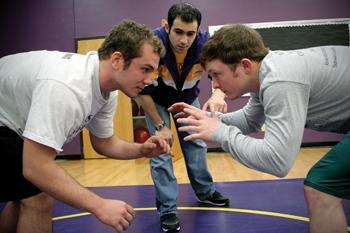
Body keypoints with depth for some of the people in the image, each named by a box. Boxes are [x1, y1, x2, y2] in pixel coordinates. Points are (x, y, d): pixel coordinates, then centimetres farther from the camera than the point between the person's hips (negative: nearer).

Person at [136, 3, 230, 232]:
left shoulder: (205, 43, -30)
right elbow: (142, 90, -26)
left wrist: (218, 95, -57)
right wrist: (160, 125, -21)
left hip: (188, 98, 3)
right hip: (157, 101, -2)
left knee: (196, 144, 9)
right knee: (161, 151, -8)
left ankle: (205, 191, 31)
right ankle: (167, 209, 5)